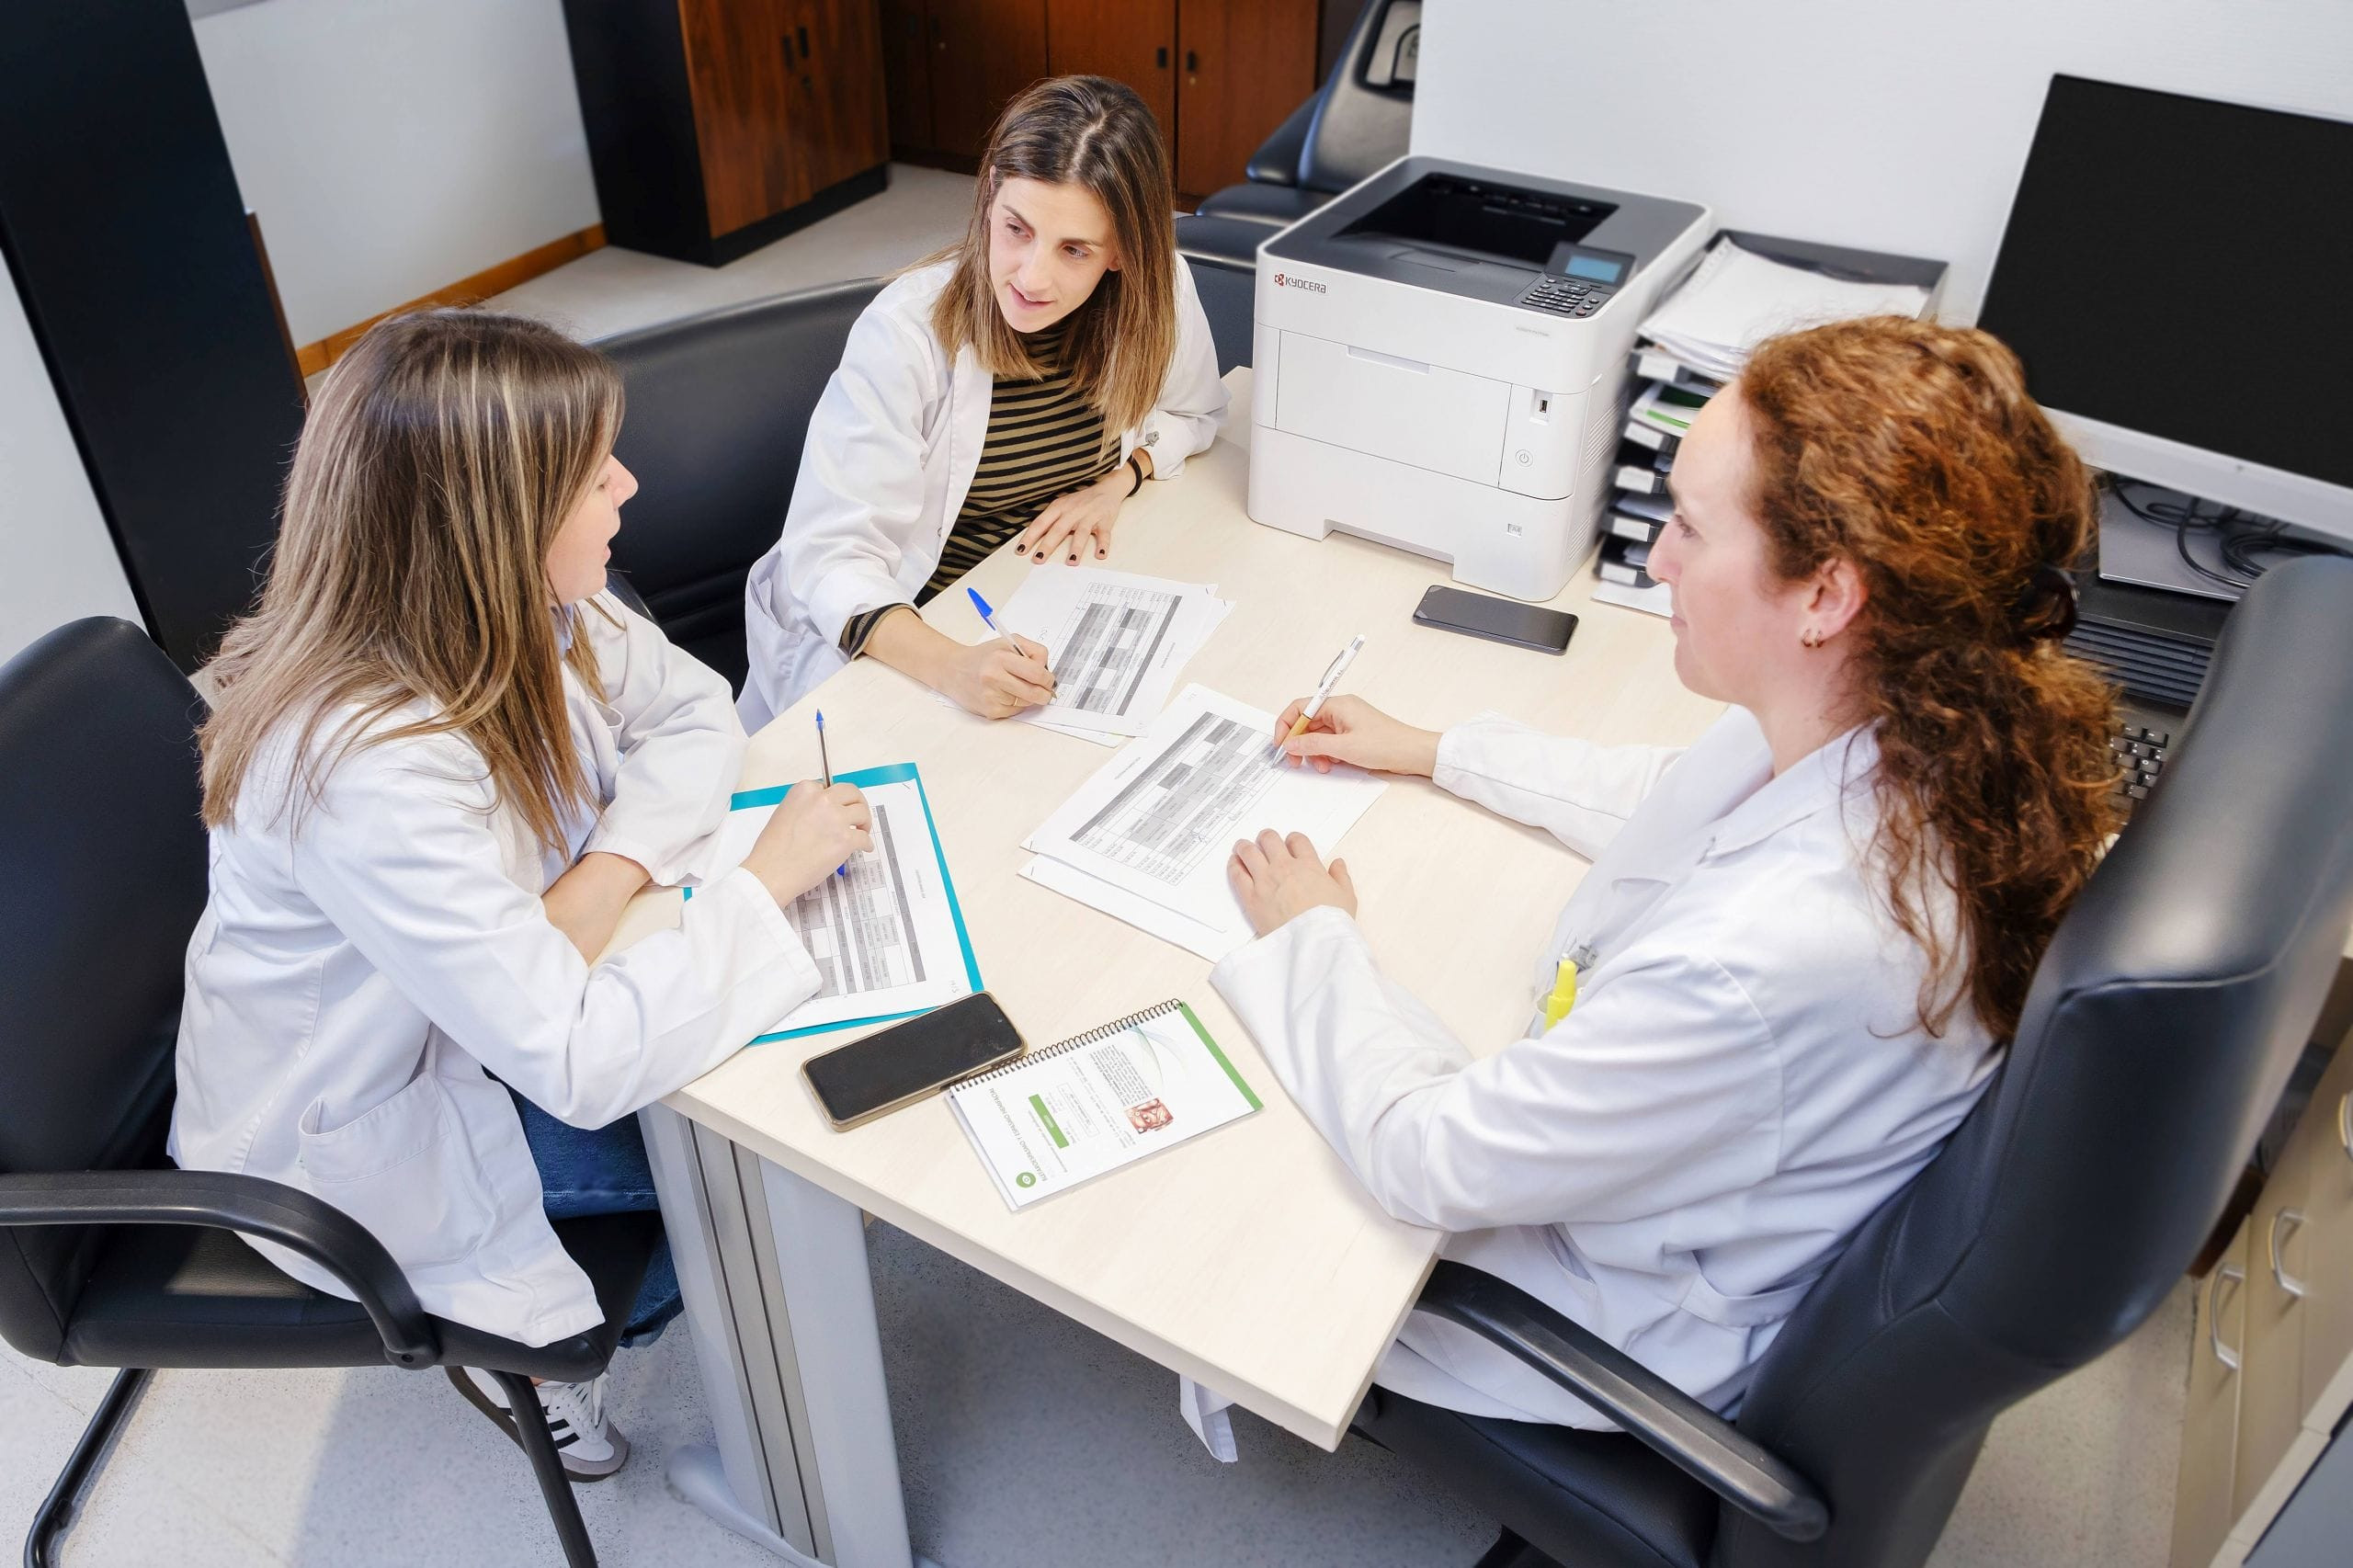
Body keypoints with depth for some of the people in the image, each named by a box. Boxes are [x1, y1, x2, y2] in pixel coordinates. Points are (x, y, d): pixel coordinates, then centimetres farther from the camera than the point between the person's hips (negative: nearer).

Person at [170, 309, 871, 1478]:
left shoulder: (528, 607, -17)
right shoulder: (370, 770, -39)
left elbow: (693, 713, -3)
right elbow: (579, 1065, -38)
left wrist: (609, 875, -21)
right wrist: (769, 876, -29)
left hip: (494, 1007, 7)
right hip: (368, 1131, -7)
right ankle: (522, 1348, 18)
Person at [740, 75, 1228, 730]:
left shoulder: (1159, 290, -10)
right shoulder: (907, 332, -23)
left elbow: (1194, 412, 13)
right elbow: (832, 553, -26)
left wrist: (1118, 481, -8)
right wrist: (950, 665, -44)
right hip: (909, 643, -4)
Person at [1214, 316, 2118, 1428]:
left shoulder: (1765, 959, -45)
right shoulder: (1918, 725, -18)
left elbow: (1429, 1160, -31)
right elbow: (1685, 796, 5)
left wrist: (1313, 939, -14)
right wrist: (1435, 751, 9)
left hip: (1649, 1327, -7)